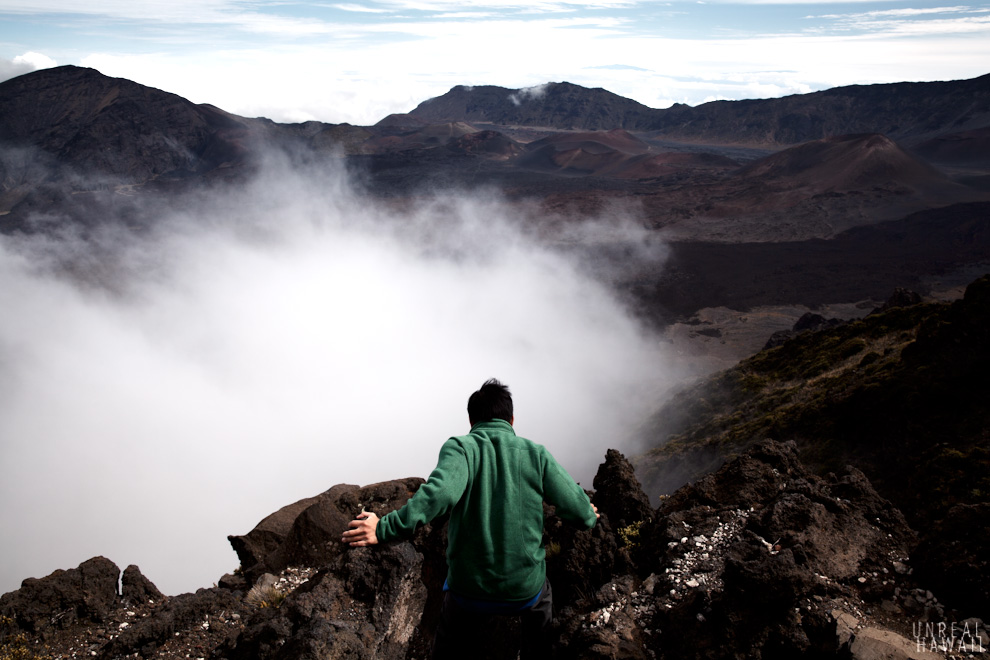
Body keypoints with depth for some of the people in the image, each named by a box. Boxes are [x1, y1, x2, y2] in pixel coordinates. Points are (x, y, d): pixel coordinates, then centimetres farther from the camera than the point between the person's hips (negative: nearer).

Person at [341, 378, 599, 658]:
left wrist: (384, 529, -29)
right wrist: (589, 516, 17)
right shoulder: (535, 453, -4)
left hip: (469, 592, -1)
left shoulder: (460, 447, -9)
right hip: (526, 589, 1)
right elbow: (579, 512, -6)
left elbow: (441, 492, -30)